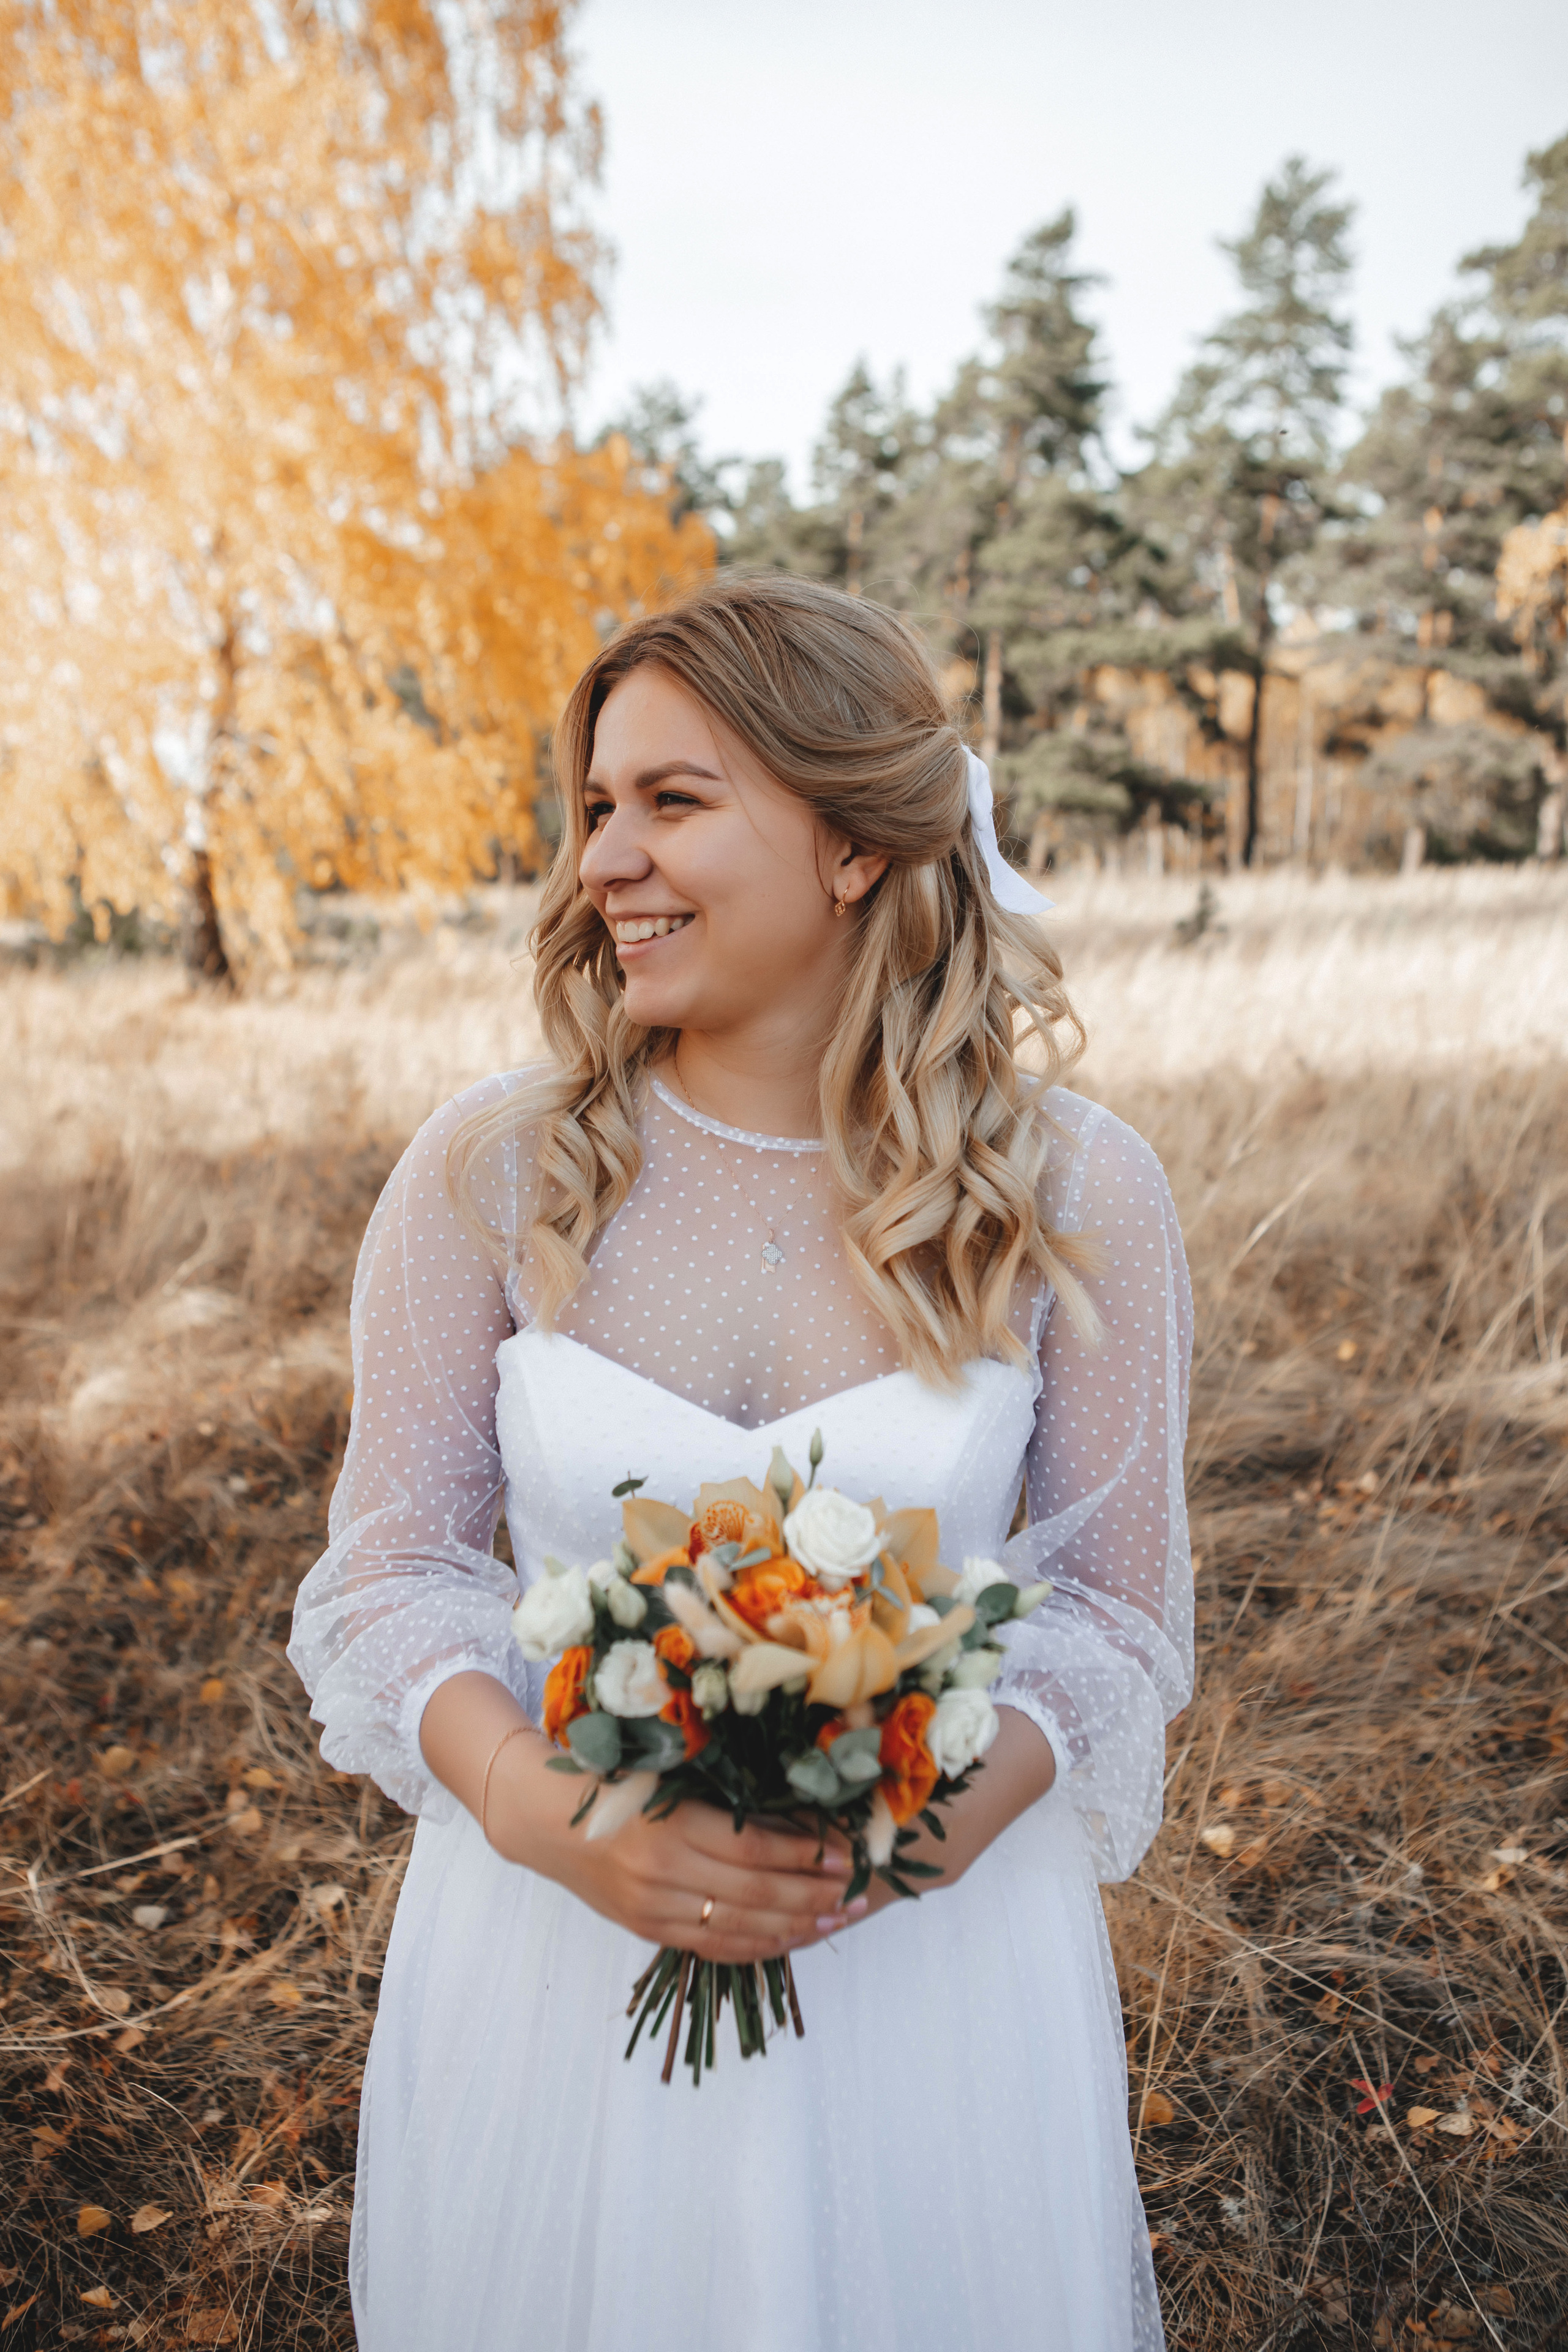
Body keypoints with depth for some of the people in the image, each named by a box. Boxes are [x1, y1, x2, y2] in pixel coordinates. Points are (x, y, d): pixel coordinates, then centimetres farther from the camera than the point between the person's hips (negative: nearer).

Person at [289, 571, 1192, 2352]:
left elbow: (1120, 1605, -3)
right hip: (552, 1940, 1)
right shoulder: (487, 1172, -9)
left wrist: (949, 1813, -21)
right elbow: (391, 1568, -5)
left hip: (932, 1950, 0)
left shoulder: (1072, 1194, -11)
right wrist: (545, 1810, -22)